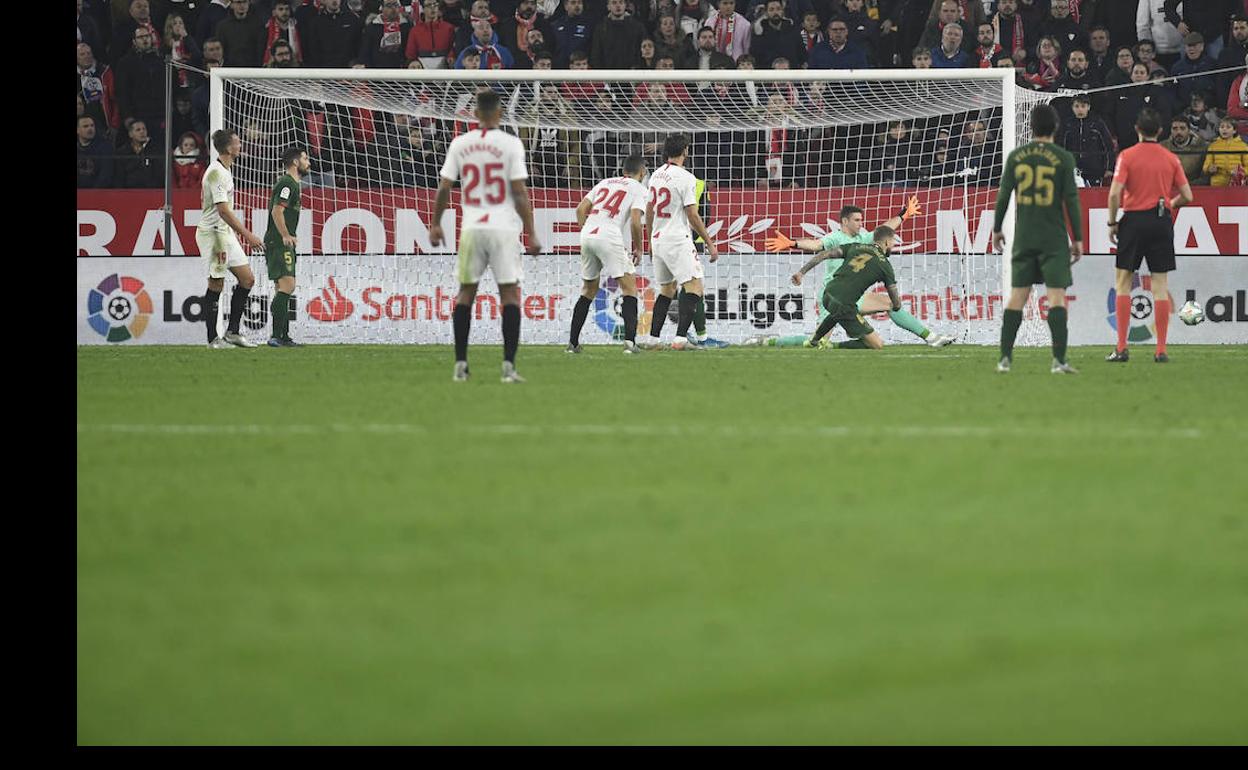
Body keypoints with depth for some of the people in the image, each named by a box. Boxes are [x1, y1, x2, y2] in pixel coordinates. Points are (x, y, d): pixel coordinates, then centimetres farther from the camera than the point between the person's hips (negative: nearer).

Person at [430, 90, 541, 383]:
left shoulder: (460, 144, 2)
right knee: (510, 293, 1)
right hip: (503, 227, -3)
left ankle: (460, 364, 8)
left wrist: (435, 224, 17)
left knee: (466, 293, 11)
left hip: (471, 227, 3)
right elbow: (520, 193, -9)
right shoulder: (511, 144, -6)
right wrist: (531, 234, -4)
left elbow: (444, 188, 4)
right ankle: (508, 365, -7)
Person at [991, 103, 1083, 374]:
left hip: (1023, 238, 3)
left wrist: (997, 229, 17)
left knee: (1017, 297, 9)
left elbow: (1003, 196, 5)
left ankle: (1005, 358, 7)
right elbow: (1071, 199, -5)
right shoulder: (1063, 158, -4)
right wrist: (1078, 239, 0)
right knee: (1056, 296, -5)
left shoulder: (1016, 156, 3)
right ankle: (1059, 359, -14)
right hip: (1054, 240, -3)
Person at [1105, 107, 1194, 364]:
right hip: (1162, 222, 2)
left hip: (1134, 221, -2)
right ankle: (1161, 350, 3)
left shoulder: (1127, 156, -5)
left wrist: (1112, 222, -1)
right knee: (1160, 285, 5)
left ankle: (1121, 348, 1)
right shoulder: (1171, 159, 3)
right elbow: (1187, 196, 4)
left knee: (1122, 282, 7)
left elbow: (1115, 193, -13)